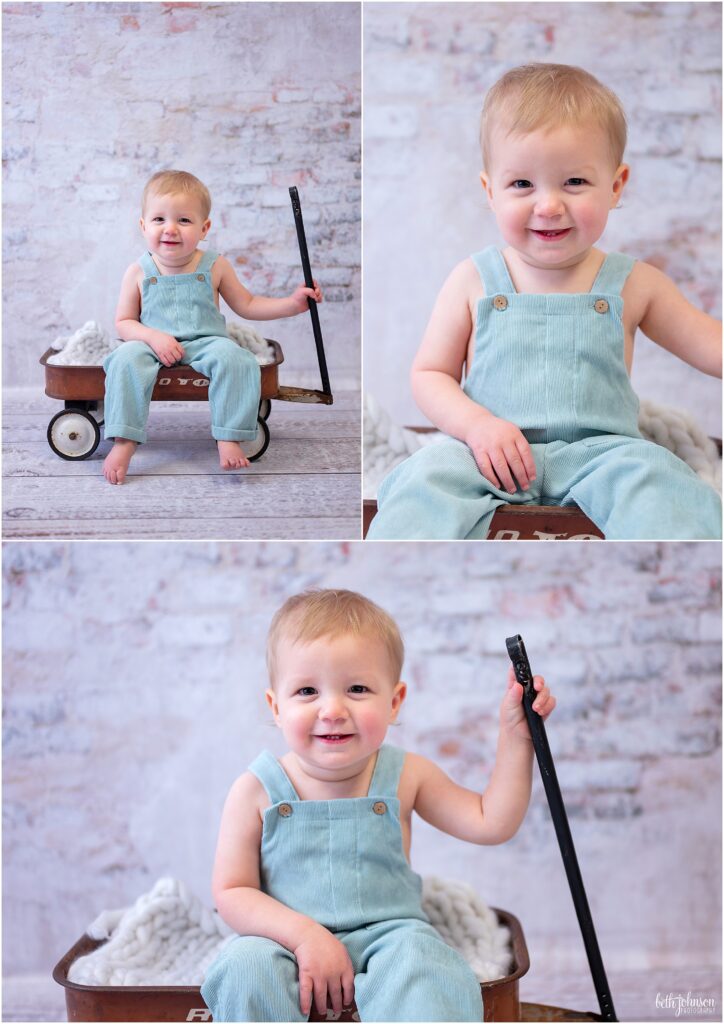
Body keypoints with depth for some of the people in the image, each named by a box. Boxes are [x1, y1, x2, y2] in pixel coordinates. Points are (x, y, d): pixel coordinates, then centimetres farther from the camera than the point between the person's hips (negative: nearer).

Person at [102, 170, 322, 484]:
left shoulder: (214, 267, 4)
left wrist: (292, 303, 3)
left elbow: (246, 305, 13)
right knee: (126, 359, -30)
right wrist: (152, 336, -16)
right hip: (153, 345, 0)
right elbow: (123, 322, 5)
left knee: (234, 357, -31)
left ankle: (229, 438, -26)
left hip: (205, 343, 0)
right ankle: (124, 441, -27)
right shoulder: (139, 272, 1)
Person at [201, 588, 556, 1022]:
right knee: (246, 966, -31)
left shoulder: (404, 776, 2)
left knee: (418, 955, -31)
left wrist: (515, 737, -3)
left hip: (387, 931, 1)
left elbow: (491, 822, 5)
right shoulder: (257, 791, -5)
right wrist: (304, 935, -18)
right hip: (288, 939, -1)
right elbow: (231, 891, -4)